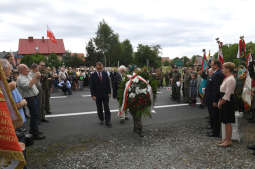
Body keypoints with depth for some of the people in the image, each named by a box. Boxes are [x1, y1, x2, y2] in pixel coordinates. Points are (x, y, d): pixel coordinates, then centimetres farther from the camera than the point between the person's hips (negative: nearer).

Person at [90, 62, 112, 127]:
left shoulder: (105, 74, 1)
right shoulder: (93, 75, -5)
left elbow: (108, 84, 4)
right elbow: (91, 86, -5)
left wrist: (109, 92, 0)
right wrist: (93, 95, -10)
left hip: (105, 94, 1)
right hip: (97, 95, -1)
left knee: (107, 108, 0)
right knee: (99, 109, 11)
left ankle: (108, 121, 6)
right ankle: (101, 119, 28)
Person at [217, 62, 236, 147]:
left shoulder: (230, 79, -17)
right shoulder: (226, 78, 15)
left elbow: (227, 94, -20)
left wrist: (221, 102, -12)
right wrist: (220, 101, 9)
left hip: (228, 102, -10)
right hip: (225, 102, 10)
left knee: (228, 122, -2)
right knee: (226, 122, 15)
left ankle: (228, 140, 7)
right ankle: (227, 138, 25)